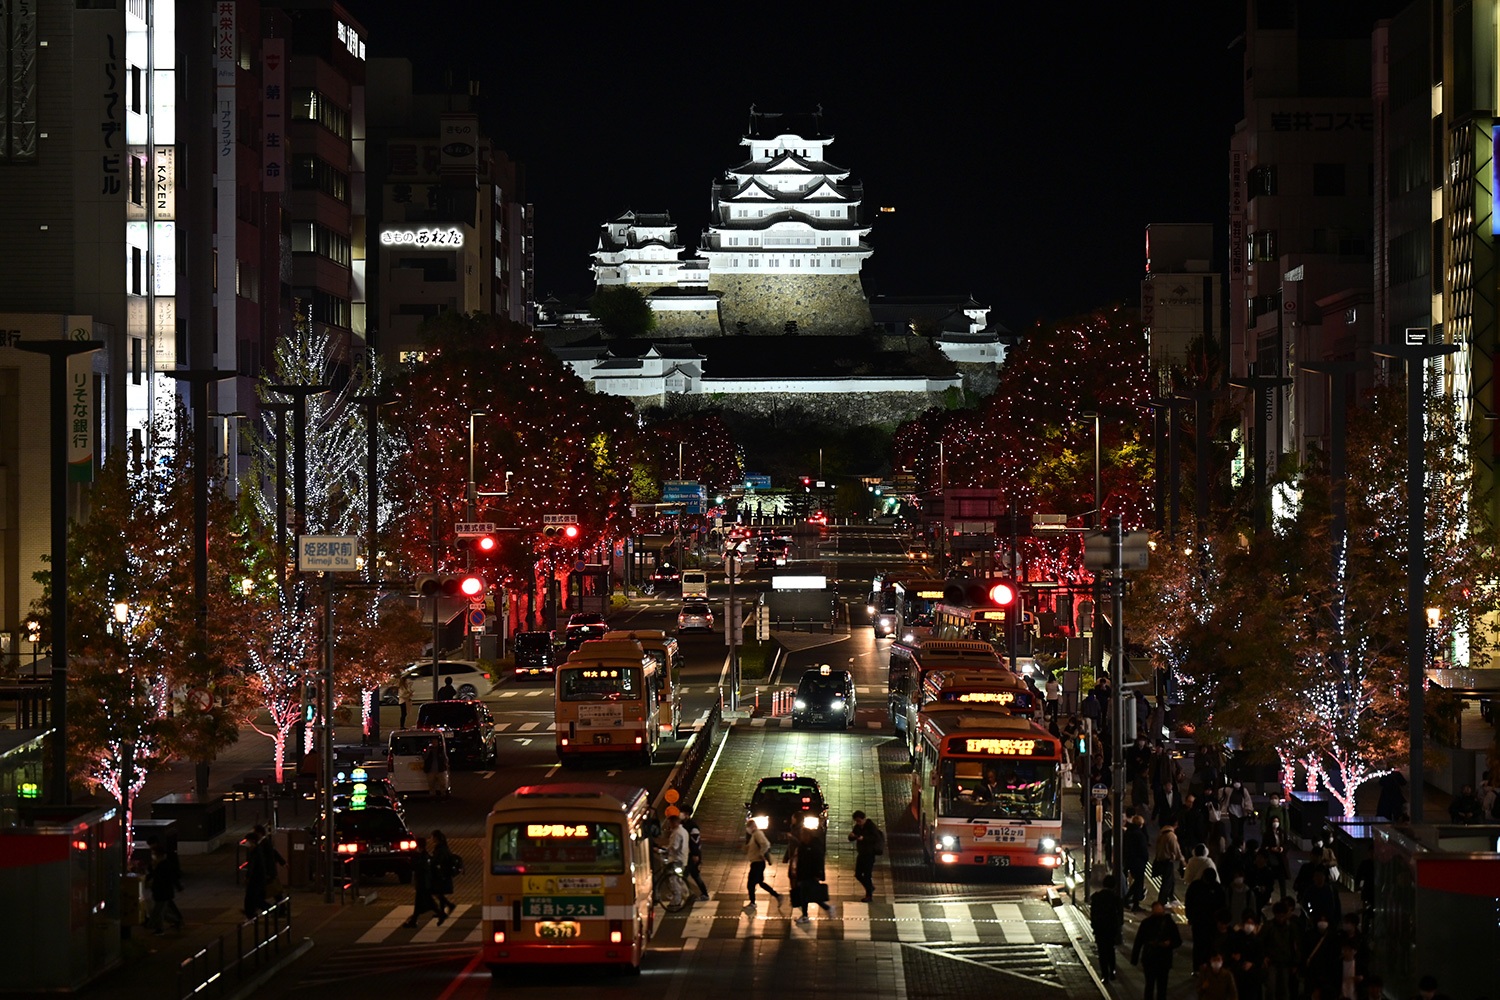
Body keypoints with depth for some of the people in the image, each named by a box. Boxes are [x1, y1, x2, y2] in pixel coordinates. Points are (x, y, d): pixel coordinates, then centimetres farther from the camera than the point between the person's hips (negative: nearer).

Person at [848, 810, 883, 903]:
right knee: (858, 874, 10)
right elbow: (851, 839, 9)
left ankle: (869, 896, -1)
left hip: (869, 853, -8)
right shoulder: (858, 826, 6)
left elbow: (877, 838, -24)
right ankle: (870, 887, 31)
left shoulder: (871, 826, -13)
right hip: (861, 853, 8)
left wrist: (864, 838, -33)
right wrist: (851, 835, -15)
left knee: (867, 875, -8)